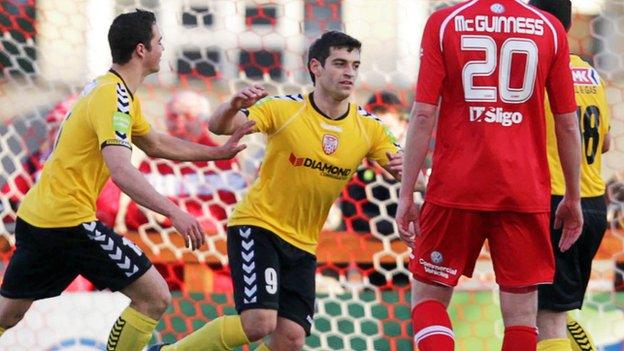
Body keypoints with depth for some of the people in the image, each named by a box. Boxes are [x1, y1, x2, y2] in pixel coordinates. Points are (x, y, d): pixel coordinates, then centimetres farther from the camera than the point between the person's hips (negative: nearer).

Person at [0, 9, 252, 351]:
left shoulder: (106, 89, 17)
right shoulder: (114, 97, -15)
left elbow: (156, 144, 29)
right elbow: (121, 170, -29)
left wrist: (218, 152, 24)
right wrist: (174, 212, -34)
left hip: (34, 217, 10)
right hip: (69, 221, -10)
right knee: (154, 297, -6)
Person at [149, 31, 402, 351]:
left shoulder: (368, 127, -1)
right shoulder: (284, 109, -10)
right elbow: (218, 126, -14)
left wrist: (399, 167, -23)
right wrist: (234, 106, -38)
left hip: (302, 245, 5)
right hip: (258, 225, -5)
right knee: (259, 323, -23)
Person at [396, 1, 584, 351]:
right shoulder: (551, 29, 4)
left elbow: (423, 116, -5)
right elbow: (568, 124, 6)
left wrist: (406, 195, 0)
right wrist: (573, 198, 15)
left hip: (455, 189, -1)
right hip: (526, 192, 1)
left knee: (428, 295, 12)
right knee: (520, 310, 4)